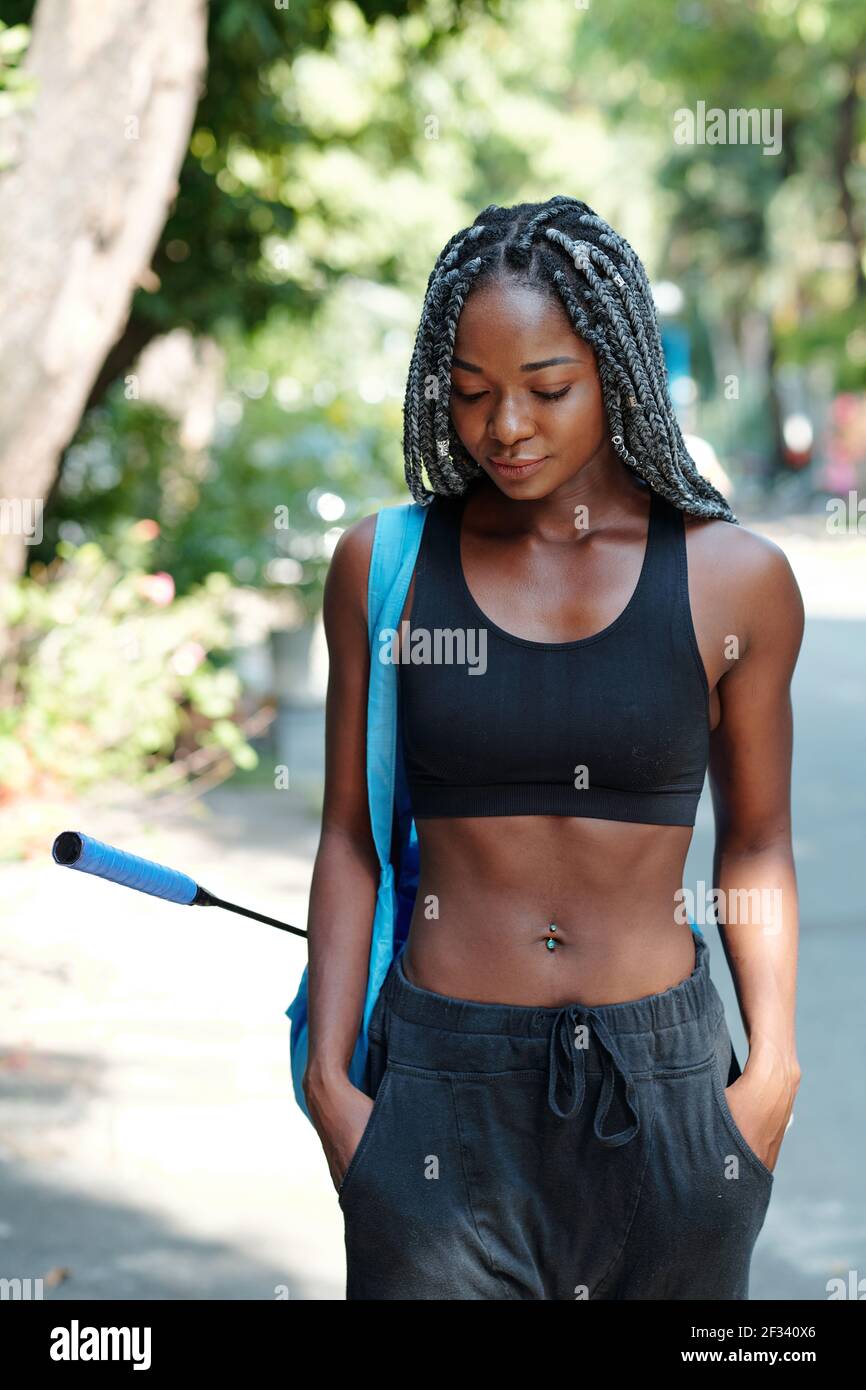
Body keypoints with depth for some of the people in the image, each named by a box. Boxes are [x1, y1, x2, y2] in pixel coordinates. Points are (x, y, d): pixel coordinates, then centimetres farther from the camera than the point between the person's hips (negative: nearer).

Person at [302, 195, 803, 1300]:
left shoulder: (735, 579, -1)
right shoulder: (384, 566, 1)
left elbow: (756, 844, 8)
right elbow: (350, 838, 6)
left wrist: (773, 1068, -2)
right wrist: (328, 1075, 0)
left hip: (663, 1087, 0)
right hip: (443, 1087, 0)